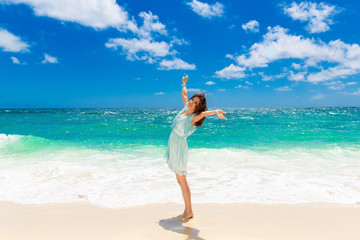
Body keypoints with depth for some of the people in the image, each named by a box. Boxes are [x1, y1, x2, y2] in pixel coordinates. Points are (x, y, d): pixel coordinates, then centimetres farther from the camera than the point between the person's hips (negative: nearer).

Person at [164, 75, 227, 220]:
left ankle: (189, 211, 8)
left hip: (179, 147, -8)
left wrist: (215, 111, -57)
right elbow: (184, 94, 23)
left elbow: (204, 113, -38)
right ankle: (187, 209, 21)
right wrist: (184, 84, 37)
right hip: (173, 146, 8)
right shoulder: (185, 109, 5)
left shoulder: (193, 118, -15)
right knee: (180, 180, 12)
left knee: (182, 180, -3)